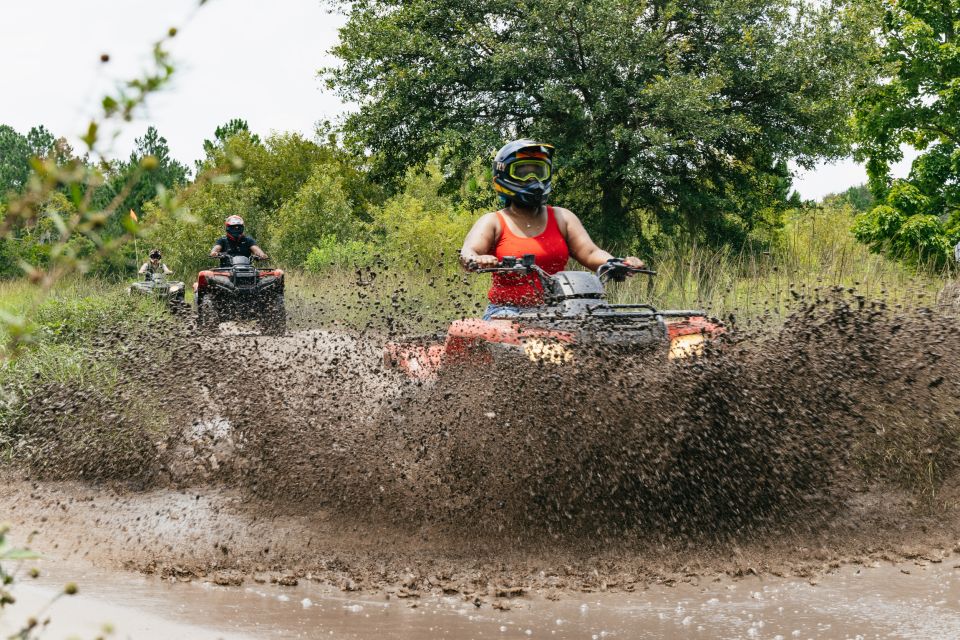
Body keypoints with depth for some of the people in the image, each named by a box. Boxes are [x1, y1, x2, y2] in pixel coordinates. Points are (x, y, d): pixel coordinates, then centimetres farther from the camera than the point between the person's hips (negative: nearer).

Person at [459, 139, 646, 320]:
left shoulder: (562, 218, 16)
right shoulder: (492, 222, 8)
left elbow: (590, 253, 5)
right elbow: (468, 253, -10)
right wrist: (476, 260, -37)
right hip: (508, 310, -2)